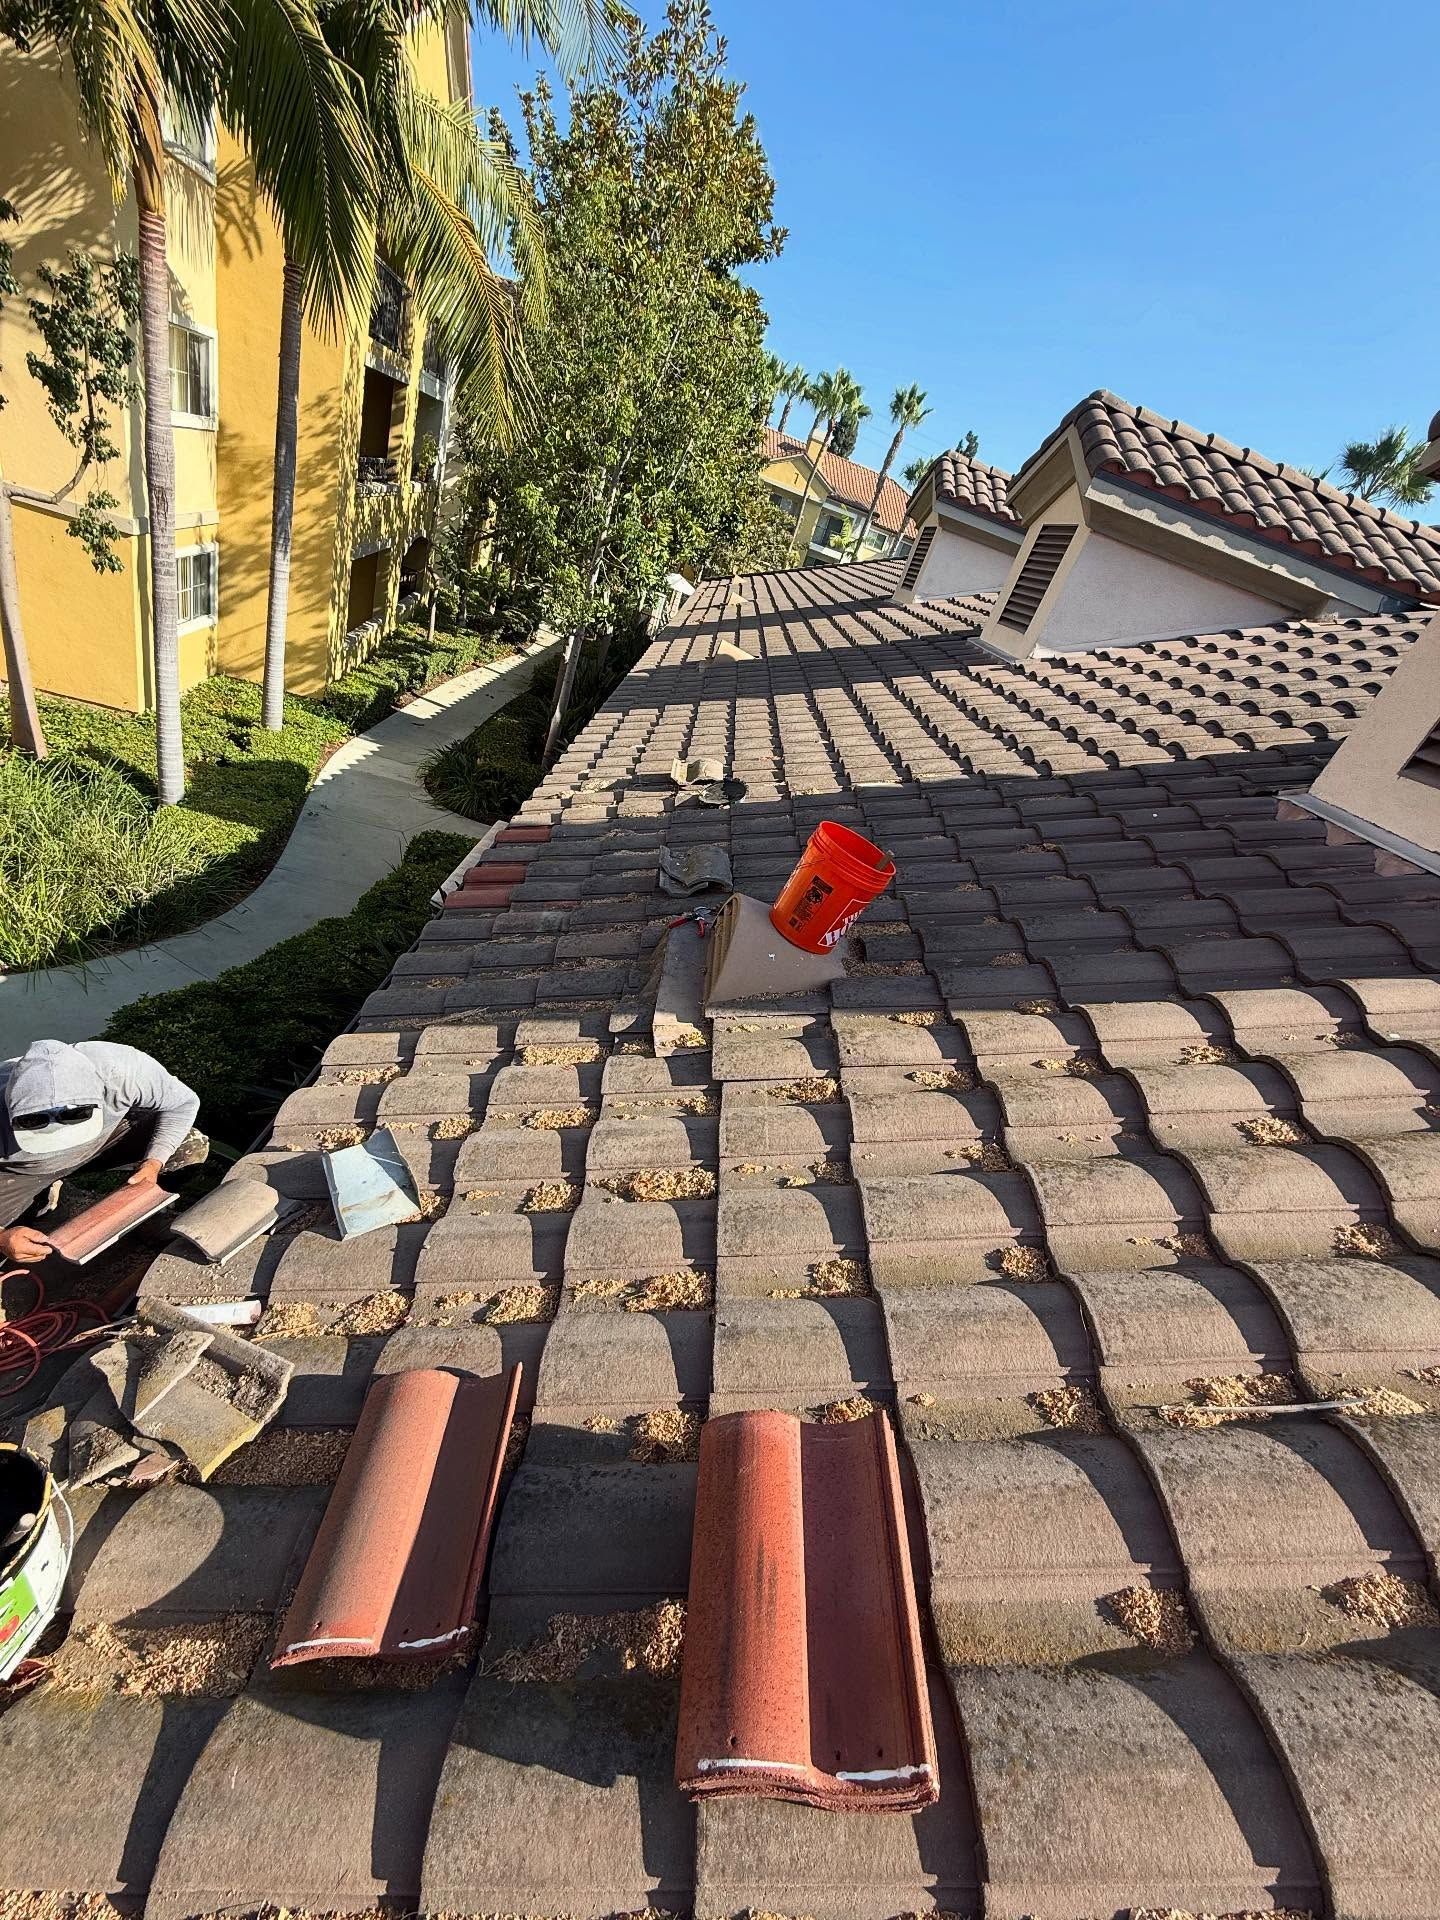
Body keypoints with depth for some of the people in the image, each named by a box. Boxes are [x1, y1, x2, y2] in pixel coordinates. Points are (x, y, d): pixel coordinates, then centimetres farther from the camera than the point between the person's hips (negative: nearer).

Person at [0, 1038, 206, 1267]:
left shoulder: (122, 1069, -38)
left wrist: (154, 1162, -25)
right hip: (23, 1168, -2)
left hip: (104, 1138, 2)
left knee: (194, 1146, -17)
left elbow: (185, 1103, -18)